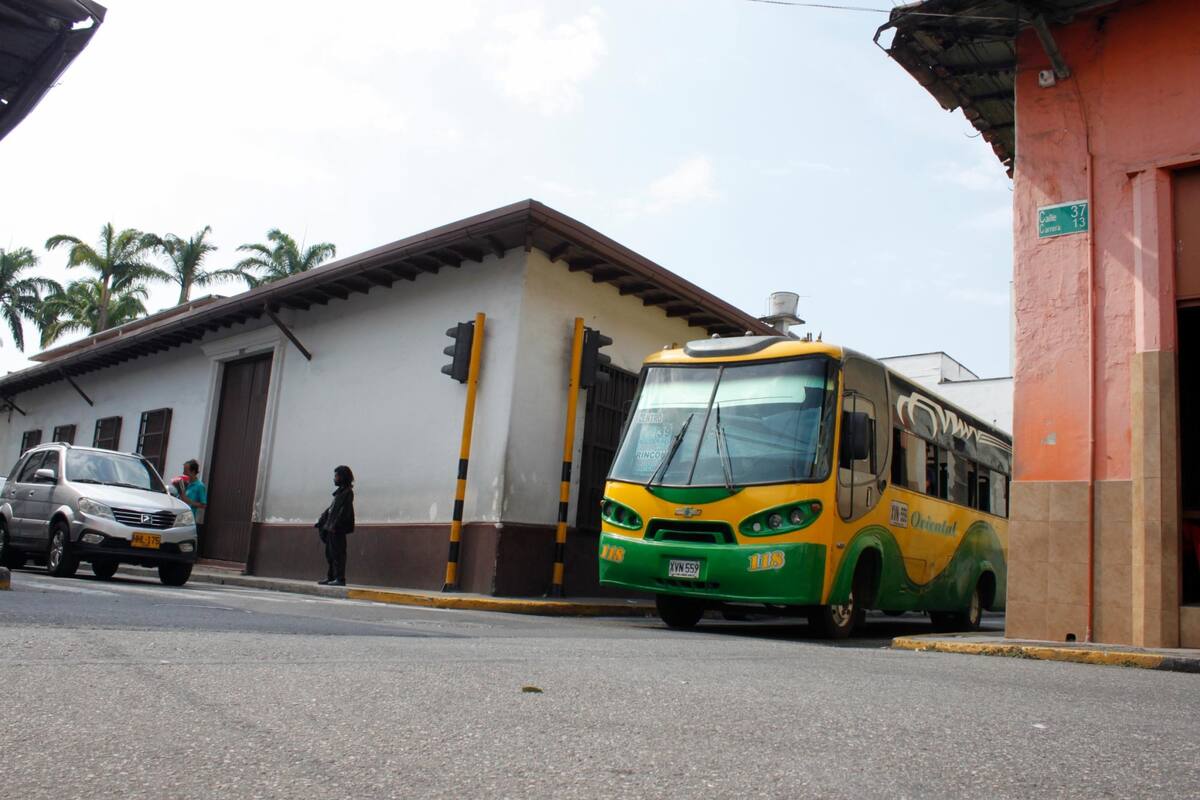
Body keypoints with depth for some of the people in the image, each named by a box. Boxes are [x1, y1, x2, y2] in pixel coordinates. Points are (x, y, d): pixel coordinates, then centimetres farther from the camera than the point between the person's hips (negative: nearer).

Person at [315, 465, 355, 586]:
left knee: (338, 553, -9)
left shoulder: (347, 492, -9)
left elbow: (344, 511, -18)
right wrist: (321, 522, 21)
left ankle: (340, 578, -7)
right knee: (330, 553, 13)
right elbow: (330, 509, 23)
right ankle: (331, 577, 19)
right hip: (331, 528, 10)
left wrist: (335, 525, -23)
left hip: (338, 530, -10)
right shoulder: (340, 491, 19)